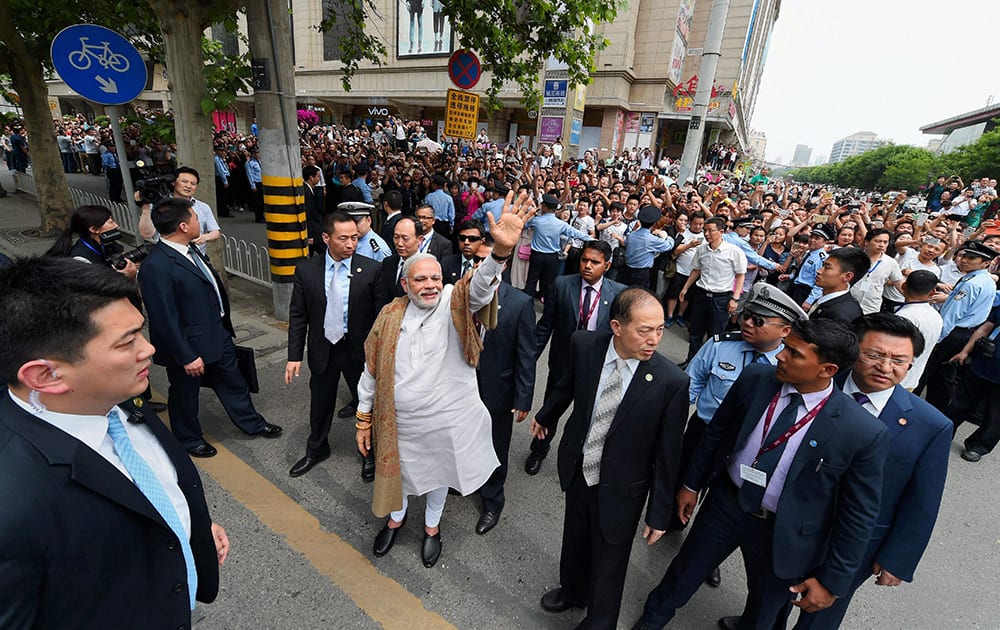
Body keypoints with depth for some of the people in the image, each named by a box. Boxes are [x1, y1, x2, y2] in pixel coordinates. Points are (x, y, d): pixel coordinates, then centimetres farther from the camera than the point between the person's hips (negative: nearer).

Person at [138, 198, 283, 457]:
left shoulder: (189, 249, -1)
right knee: (185, 396, 18)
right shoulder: (156, 267, -28)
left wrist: (224, 328, 17)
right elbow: (165, 320, -25)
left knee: (233, 384, 22)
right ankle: (189, 439, 41)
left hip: (218, 335, 8)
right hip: (190, 347, -8)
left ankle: (253, 423, 42)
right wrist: (187, 356, -20)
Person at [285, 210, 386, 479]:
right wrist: (294, 355, -3)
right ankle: (316, 449, 47)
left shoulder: (371, 269, -12)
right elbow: (297, 316, -1)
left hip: (360, 350, -2)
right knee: (320, 403, 20)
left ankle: (370, 453, 39)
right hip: (322, 349, 2)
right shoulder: (306, 270, -6)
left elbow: (380, 314, -8)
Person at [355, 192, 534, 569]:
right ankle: (396, 518, 58)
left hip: (447, 421, -1)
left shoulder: (456, 305, -15)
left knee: (439, 473, 23)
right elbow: (371, 370, 0)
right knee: (399, 471, 25)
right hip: (399, 423, 2)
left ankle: (432, 527, 53)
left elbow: (481, 285, -37)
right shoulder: (390, 315, -7)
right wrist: (363, 418, 4)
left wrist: (501, 250, -57)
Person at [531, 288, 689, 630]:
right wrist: (546, 416, 21)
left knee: (608, 565, 18)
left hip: (621, 490, -3)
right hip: (577, 470, 4)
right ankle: (573, 589, 61)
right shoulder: (584, 345, -18)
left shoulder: (671, 382, -26)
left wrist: (659, 513, -7)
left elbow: (667, 453, -16)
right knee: (574, 539, 29)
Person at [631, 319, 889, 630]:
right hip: (725, 502, 3)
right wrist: (692, 483, 8)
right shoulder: (755, 379, -16)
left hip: (783, 534, -2)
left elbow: (858, 515, -12)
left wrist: (832, 580, -5)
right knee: (683, 573, 24)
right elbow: (717, 431, -1)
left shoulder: (864, 432, -24)